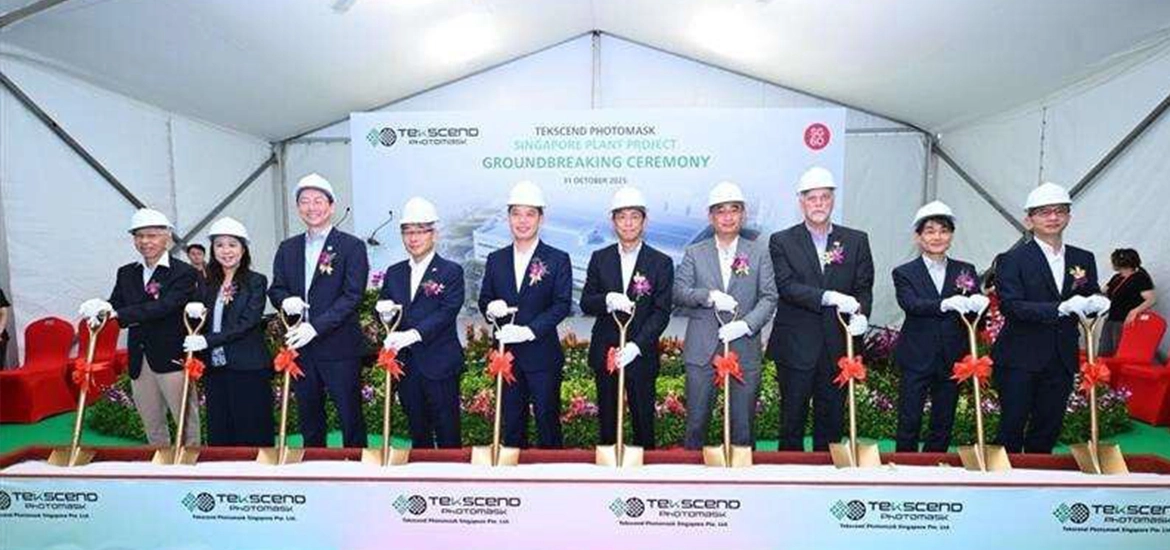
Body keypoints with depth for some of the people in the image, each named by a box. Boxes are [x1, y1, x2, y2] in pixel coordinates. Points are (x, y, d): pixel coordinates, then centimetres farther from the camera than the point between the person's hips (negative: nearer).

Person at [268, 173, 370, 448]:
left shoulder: (352, 246, -5)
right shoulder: (287, 248, 12)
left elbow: (352, 296, -13)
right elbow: (275, 289, 12)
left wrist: (315, 327, -20)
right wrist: (285, 300, -12)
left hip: (339, 347, -5)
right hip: (300, 346, 5)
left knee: (350, 417, 3)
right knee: (309, 419, 15)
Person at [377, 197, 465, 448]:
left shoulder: (450, 271, -3)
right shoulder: (394, 273, 13)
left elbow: (447, 312, -14)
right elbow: (383, 310, 15)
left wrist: (413, 334, -26)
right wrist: (385, 311, -9)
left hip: (439, 364, -5)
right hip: (405, 364, 5)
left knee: (448, 436, 1)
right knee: (417, 434, 15)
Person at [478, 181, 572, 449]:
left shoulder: (558, 260, -3)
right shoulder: (495, 259, 9)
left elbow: (562, 305, -9)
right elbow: (484, 299, 12)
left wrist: (529, 330, -21)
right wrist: (490, 309, -13)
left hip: (542, 355, -3)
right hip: (506, 353, 4)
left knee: (548, 421, 5)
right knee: (511, 422, 13)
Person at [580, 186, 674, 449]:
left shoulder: (661, 263, 0)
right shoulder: (599, 259, 7)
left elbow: (662, 313, -5)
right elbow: (585, 303, 4)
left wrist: (637, 346, -17)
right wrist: (608, 299, -18)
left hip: (641, 353, -2)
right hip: (604, 352, 2)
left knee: (643, 419, 5)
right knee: (607, 419, 10)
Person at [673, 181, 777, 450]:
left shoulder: (758, 253, 8)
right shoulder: (694, 253, 8)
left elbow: (769, 297, 2)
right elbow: (679, 292, -1)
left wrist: (747, 324, -14)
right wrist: (709, 295, -18)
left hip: (745, 349, 0)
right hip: (702, 349, 0)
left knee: (744, 424, 8)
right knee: (696, 421, 5)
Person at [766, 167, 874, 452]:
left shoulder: (857, 241, 9)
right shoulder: (782, 241, 1)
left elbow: (864, 287, 5)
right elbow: (786, 286, -12)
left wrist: (861, 314, -15)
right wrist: (828, 297, -24)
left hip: (838, 345, 3)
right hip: (795, 346, -2)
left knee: (832, 418, 11)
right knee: (792, 418, 6)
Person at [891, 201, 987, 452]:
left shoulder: (966, 271, 9)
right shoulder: (904, 273, 1)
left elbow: (976, 313, -1)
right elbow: (910, 304, -17)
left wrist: (980, 304, -25)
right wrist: (945, 304, -33)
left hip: (952, 360, 3)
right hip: (916, 359, -3)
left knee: (943, 426, 11)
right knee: (909, 424, 1)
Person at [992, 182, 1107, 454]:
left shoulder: (1084, 259, 11)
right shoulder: (1013, 260, -6)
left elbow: (1091, 301, 13)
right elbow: (1010, 306, -16)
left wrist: (1097, 303, -11)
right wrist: (1060, 308, -27)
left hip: (1062, 359, 5)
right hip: (1020, 359, -5)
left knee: (1048, 431, 12)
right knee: (1011, 430, 1)